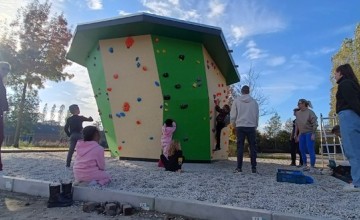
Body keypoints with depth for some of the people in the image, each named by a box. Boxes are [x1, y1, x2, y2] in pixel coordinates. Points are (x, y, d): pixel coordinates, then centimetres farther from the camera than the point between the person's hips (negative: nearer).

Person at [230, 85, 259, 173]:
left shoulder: (237, 101, 1)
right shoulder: (254, 102, 6)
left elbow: (233, 115, 1)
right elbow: (257, 116, 10)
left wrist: (233, 124, 16)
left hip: (240, 126, -1)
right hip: (251, 127, 1)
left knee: (240, 147, 1)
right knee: (252, 147, 6)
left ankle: (239, 167, -1)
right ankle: (253, 168, 7)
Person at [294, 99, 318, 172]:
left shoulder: (310, 112, -10)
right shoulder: (298, 113, 8)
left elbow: (314, 124, -13)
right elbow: (296, 124, 14)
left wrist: (313, 134, -19)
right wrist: (296, 134, 12)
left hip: (309, 133, -7)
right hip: (301, 134, 7)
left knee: (310, 149, -8)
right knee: (302, 149, 9)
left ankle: (312, 167, 0)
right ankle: (305, 165, 21)